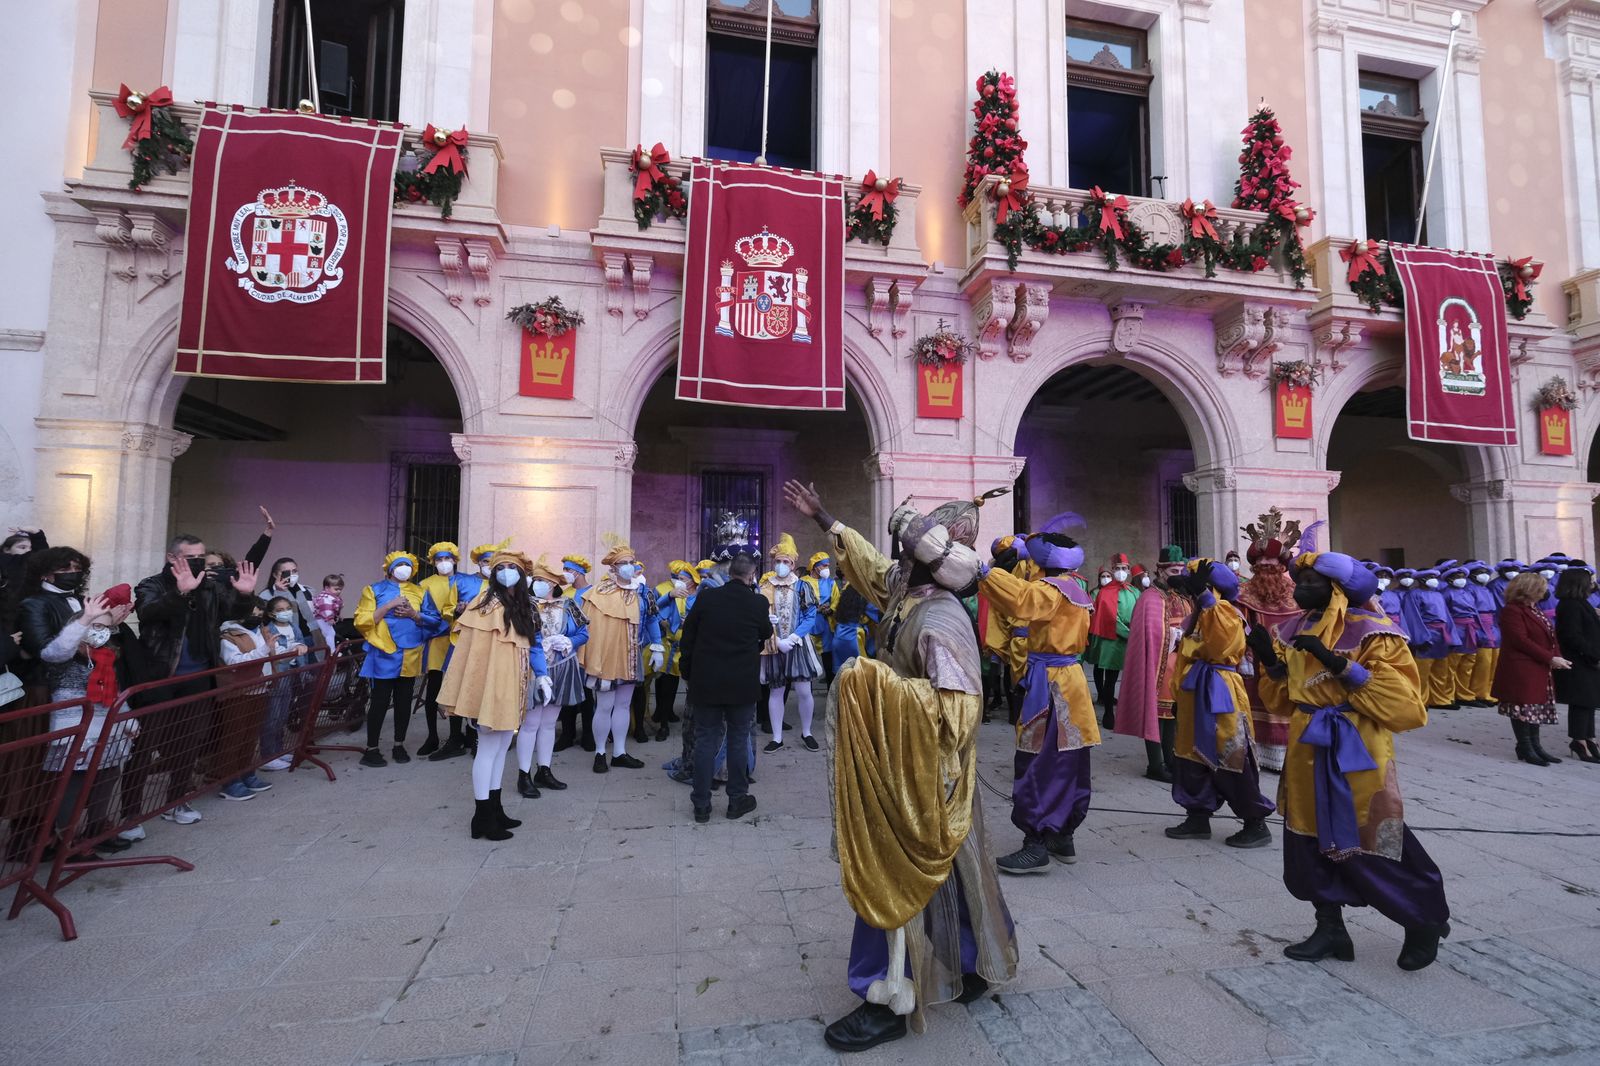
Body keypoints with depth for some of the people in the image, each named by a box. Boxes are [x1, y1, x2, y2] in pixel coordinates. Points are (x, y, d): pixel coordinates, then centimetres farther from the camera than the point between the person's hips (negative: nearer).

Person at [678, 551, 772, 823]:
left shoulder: (705, 598, -5)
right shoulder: (758, 603, -10)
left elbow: (687, 638, 1)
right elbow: (766, 635, 8)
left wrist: (688, 672, 12)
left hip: (706, 681, 2)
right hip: (743, 684, -1)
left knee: (705, 740, 9)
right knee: (738, 739, 12)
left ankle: (701, 804, 15)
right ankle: (737, 800, 21)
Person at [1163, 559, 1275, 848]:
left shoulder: (1225, 611, -12)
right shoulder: (1199, 614, 16)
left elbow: (1219, 643, -32)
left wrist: (1204, 596, -33)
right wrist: (1180, 693, 20)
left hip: (1218, 695, -10)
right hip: (1196, 694, 10)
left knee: (1231, 761, -2)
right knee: (1192, 758, 13)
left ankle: (1256, 825, 11)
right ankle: (1198, 818, 23)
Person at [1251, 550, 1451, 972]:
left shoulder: (1371, 633, -13)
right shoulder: (1297, 630, 7)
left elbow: (1404, 703, -20)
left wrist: (1340, 666, -26)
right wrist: (1272, 664, -6)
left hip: (1354, 752, -6)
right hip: (1309, 749, 7)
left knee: (1369, 849, 3)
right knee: (1312, 842, 11)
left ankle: (1426, 921, 30)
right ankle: (1330, 929, 25)